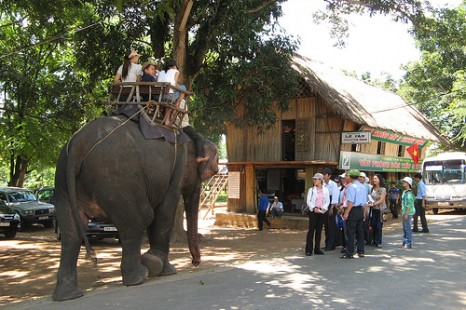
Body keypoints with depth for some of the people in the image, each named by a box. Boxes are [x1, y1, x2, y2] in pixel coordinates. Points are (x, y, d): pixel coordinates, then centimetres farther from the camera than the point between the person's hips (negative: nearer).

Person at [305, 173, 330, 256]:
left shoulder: (325, 190, 7)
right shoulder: (311, 190, 4)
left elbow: (327, 201, 6)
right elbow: (308, 201, -1)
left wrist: (324, 208, -10)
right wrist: (314, 208, -15)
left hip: (322, 211, 2)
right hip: (313, 211, -2)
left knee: (319, 230, 6)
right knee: (311, 229, -6)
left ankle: (317, 249, 13)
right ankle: (308, 250, -2)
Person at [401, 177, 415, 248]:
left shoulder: (409, 193, -16)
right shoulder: (404, 192, 15)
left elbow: (409, 205, -20)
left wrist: (406, 214, -21)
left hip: (408, 213, -10)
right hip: (404, 213, 10)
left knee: (407, 228, -6)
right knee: (404, 228, 15)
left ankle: (409, 244, -1)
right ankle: (405, 242, 23)